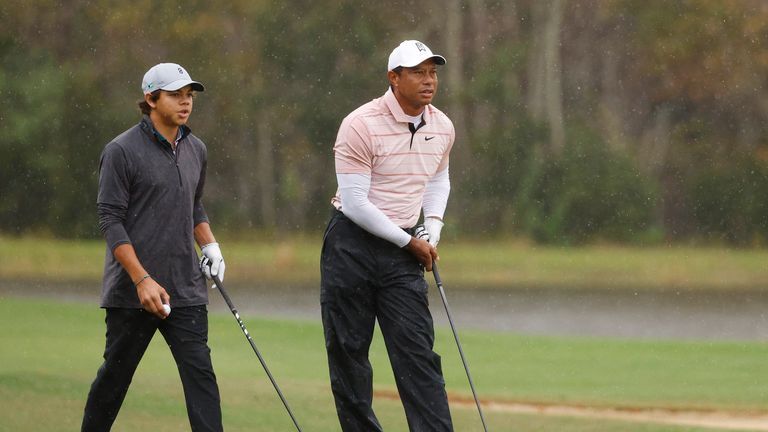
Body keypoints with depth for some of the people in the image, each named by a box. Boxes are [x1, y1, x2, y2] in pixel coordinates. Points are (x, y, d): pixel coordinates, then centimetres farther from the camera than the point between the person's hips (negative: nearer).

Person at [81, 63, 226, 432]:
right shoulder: (121, 151, -8)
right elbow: (110, 221, -11)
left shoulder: (196, 151, 12)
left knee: (199, 371, -7)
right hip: (131, 291, -5)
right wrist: (142, 280, -19)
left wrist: (210, 246, 9)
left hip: (186, 290, 5)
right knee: (115, 374, 7)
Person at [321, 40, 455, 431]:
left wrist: (432, 229, 6)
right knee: (347, 352, 2)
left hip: (403, 249, 4)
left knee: (417, 354, -6)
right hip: (352, 245, -4)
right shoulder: (361, 125, -17)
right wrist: (409, 242, -12)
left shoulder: (442, 127, 3)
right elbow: (354, 203, -18)